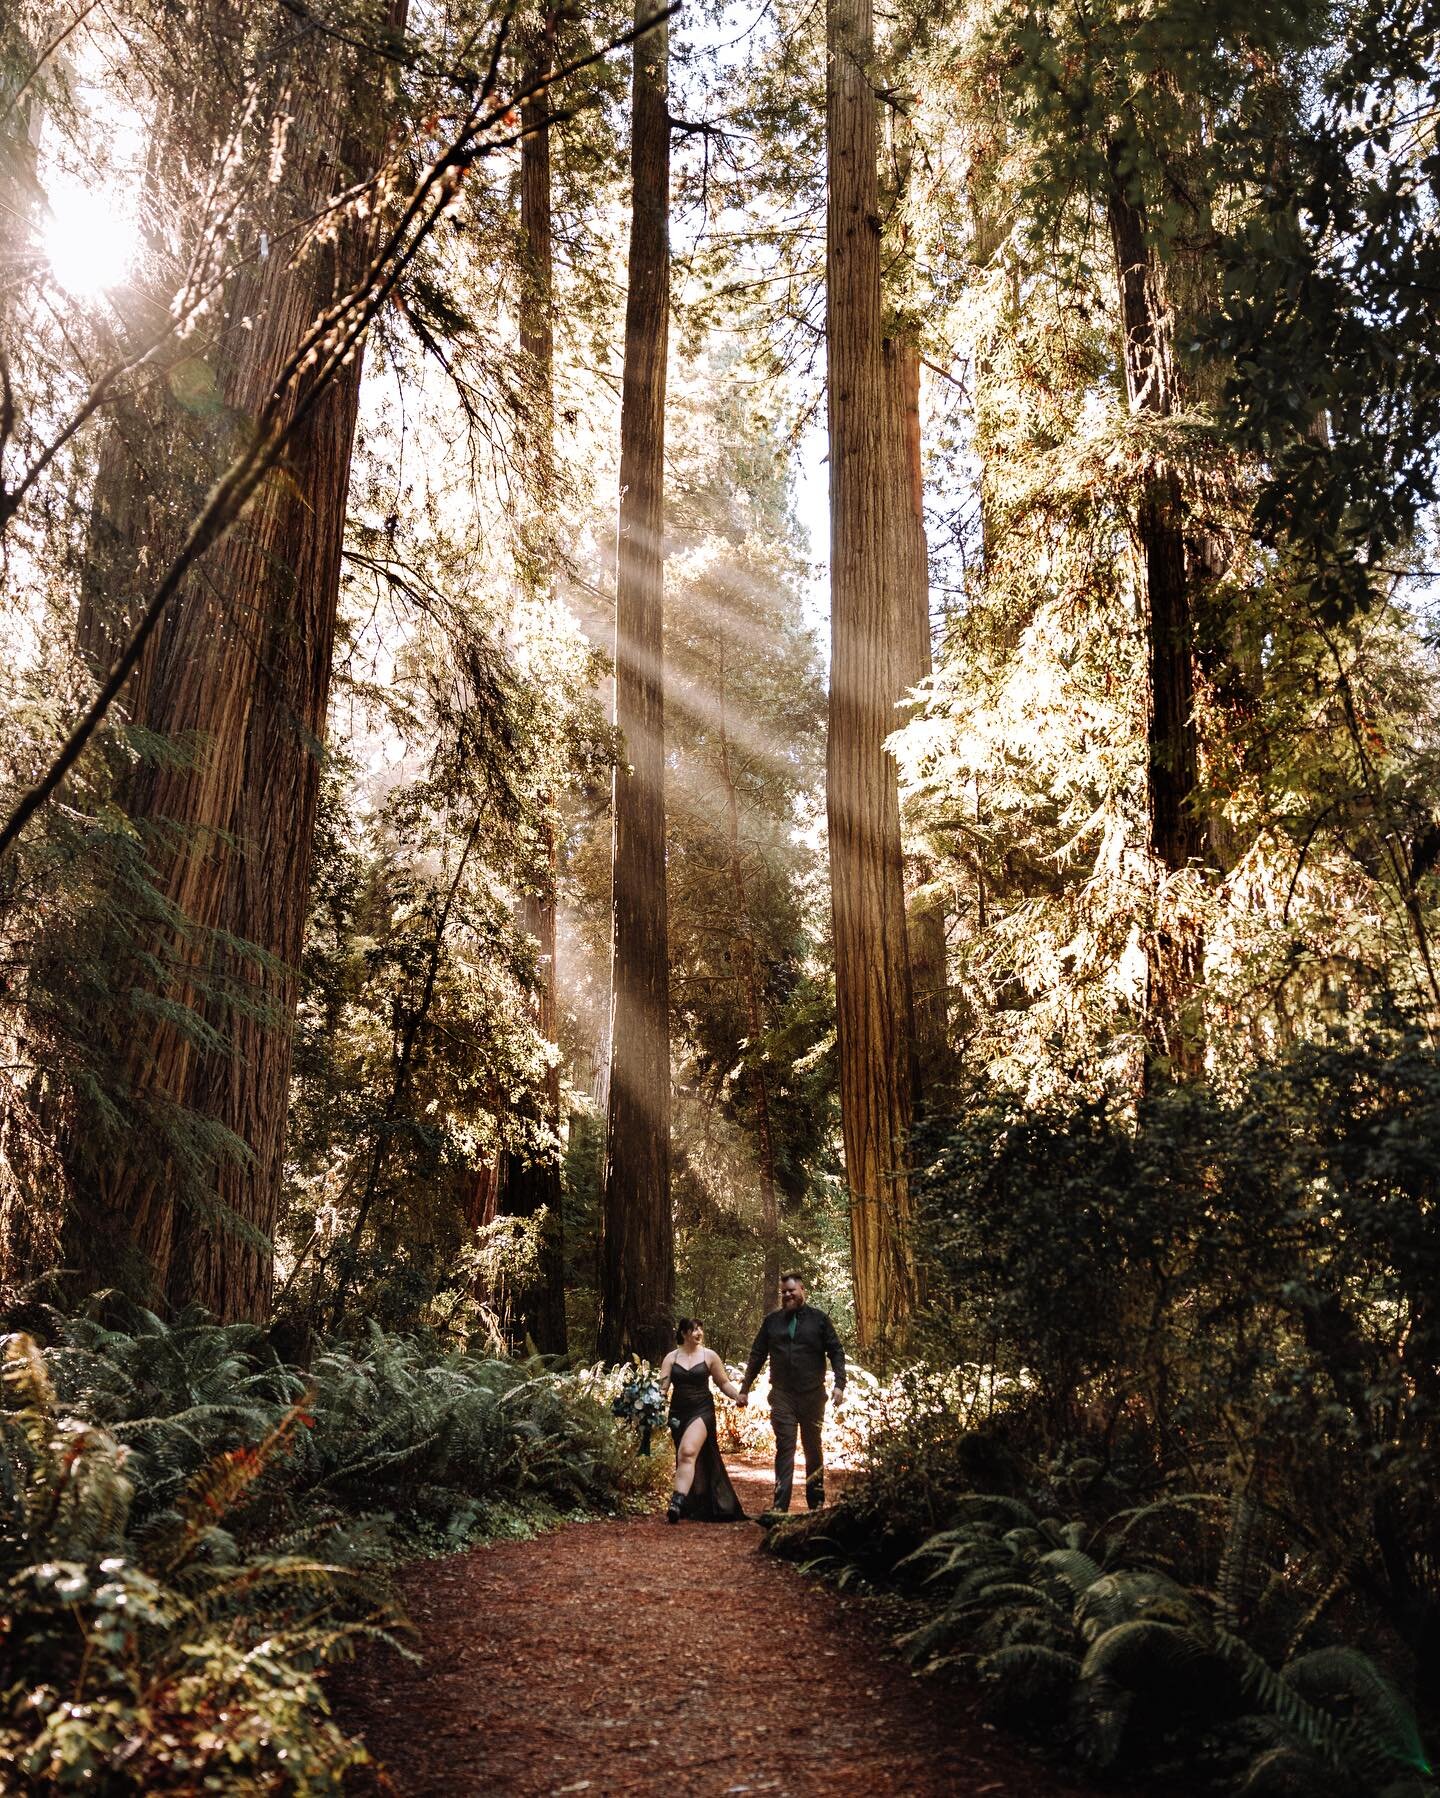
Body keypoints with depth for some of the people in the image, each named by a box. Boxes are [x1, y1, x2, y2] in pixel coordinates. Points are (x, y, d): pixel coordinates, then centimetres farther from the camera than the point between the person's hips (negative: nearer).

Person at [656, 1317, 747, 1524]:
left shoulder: (709, 1356, 3)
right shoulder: (671, 1358, 6)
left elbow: (723, 1383, 9)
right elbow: (662, 1386, 0)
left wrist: (739, 1397, -7)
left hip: (702, 1411, -3)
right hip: (678, 1412, 3)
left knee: (688, 1453, -23)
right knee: (684, 1457, 9)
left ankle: (677, 1502, -30)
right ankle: (697, 1507, 24)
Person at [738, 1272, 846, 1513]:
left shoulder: (818, 1319, 3)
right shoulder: (772, 1321, 8)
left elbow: (836, 1352, 2)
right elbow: (757, 1356, 11)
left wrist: (839, 1384, -10)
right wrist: (745, 1388, 9)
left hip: (812, 1394, 0)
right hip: (782, 1396, 1)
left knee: (814, 1448, 10)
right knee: (784, 1448, -5)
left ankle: (816, 1502, 21)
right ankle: (780, 1505, -6)